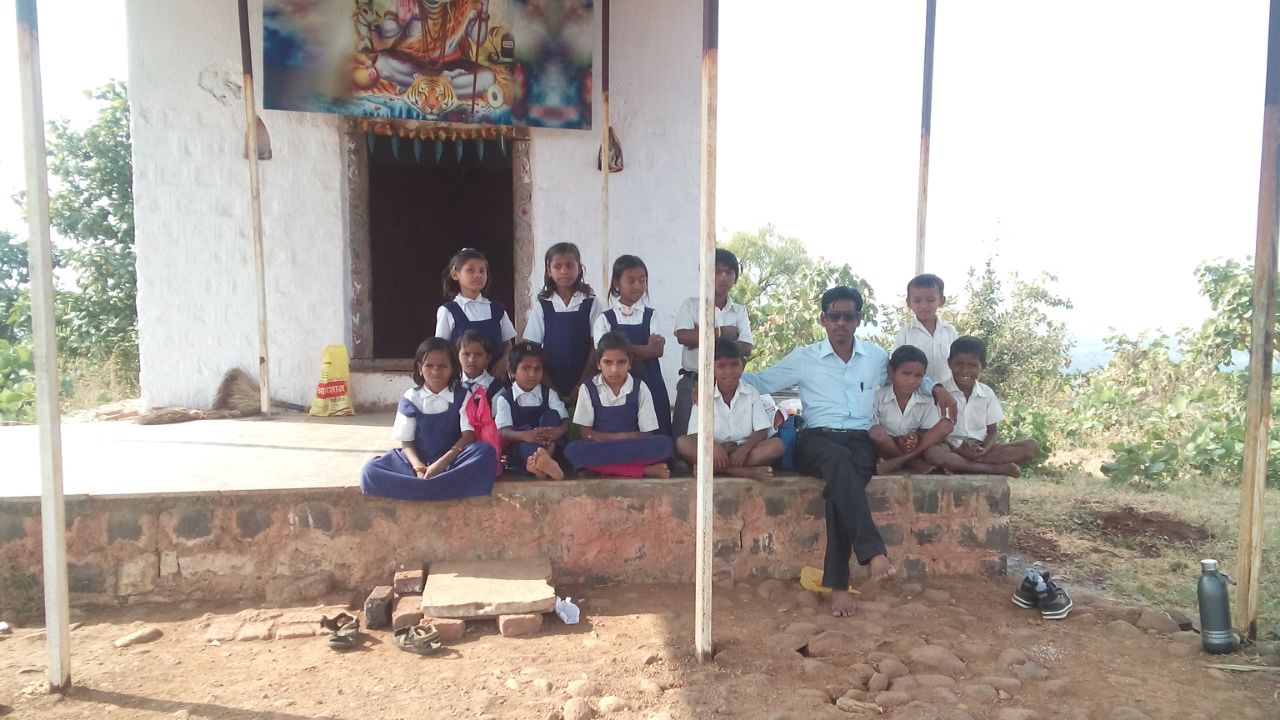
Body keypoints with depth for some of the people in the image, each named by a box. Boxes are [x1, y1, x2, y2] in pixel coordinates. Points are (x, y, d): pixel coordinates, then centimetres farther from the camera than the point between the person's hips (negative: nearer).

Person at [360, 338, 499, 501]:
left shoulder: (461, 395, 0)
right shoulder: (411, 398, 2)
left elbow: (468, 434, -9)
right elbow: (406, 441, 0)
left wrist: (441, 463, -23)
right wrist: (419, 468, -20)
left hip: (452, 460, -1)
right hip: (418, 461, 1)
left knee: (487, 452, -33)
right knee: (370, 472, -25)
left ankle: (420, 487, -37)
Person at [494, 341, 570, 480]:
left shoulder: (549, 394, 9)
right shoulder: (505, 398, 3)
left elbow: (566, 420, 0)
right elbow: (503, 431, -11)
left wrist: (559, 430, -28)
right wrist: (524, 435, -34)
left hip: (548, 446, 2)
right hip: (518, 448, -2)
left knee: (551, 415, -20)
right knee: (526, 428, -31)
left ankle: (546, 456, -46)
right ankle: (543, 463, -61)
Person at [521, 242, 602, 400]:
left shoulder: (591, 304, -1)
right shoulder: (541, 306, 2)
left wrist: (581, 386, -8)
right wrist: (550, 388, -7)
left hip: (584, 385, -1)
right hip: (551, 386, 1)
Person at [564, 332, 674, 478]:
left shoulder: (639, 388, 1)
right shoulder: (588, 389, 2)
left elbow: (647, 434, -1)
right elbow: (584, 432, 1)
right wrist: (616, 437, -11)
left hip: (632, 448, 0)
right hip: (599, 449, 1)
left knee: (665, 443, -29)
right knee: (573, 451, -35)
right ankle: (644, 470, -32)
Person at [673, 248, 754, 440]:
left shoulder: (740, 311, 11)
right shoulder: (691, 305, 4)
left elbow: (746, 349, -3)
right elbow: (683, 336, -14)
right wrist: (721, 332, -9)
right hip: (693, 383, -2)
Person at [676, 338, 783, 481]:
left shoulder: (751, 393, 4)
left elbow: (762, 431, -2)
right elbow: (695, 434, -7)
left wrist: (744, 449, -23)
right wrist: (713, 446, -29)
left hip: (744, 450, 1)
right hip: (716, 452, -1)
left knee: (776, 445, -26)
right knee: (682, 443, -28)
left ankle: (707, 467, -31)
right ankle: (744, 471, -35)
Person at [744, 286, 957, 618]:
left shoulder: (876, 355, 18)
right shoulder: (803, 357, 10)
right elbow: (761, 382, 14)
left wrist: (937, 389, 16)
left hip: (860, 442, 1)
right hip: (817, 440, -1)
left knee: (841, 482, -35)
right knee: (839, 461, -40)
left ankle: (837, 581, -31)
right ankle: (872, 551, -48)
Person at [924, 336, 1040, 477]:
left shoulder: (987, 393, 8)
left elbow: (993, 431, 10)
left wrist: (983, 450, -13)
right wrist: (958, 450, -21)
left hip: (979, 449, 4)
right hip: (951, 449, -4)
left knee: (1032, 446, -15)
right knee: (932, 452, -39)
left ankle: (958, 464, -25)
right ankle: (999, 468, -30)